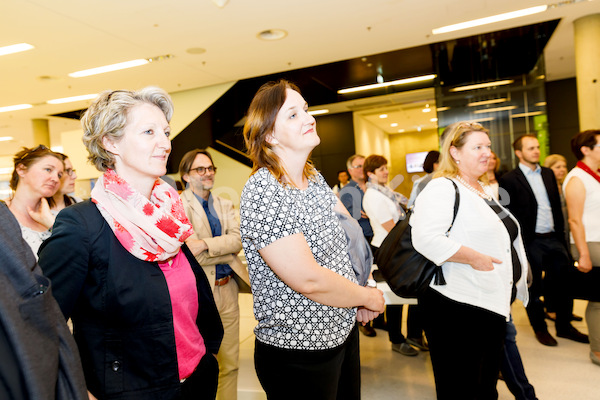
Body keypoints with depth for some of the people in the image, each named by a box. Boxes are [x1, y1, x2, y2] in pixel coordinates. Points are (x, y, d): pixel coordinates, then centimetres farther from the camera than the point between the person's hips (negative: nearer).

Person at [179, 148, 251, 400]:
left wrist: (205, 244, -19)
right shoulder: (177, 205, -7)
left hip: (227, 290, 6)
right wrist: (227, 251, -12)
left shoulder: (225, 205, 11)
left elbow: (237, 238, -5)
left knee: (230, 363, 16)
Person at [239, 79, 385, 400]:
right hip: (297, 352, -8)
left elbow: (349, 231, 13)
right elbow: (309, 280, -27)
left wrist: (361, 296, 1)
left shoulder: (314, 178, 3)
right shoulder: (261, 191, -23)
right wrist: (367, 296, -11)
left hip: (344, 330, 8)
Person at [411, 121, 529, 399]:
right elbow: (426, 238, -30)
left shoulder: (483, 188, 14)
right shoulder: (442, 189, -16)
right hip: (457, 306, -9)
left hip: (493, 301, 9)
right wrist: (474, 258, -24)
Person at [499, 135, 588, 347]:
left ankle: (564, 326, 30)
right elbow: (509, 215, -11)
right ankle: (540, 329, 26)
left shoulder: (548, 174, 12)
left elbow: (557, 206, 15)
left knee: (564, 281, 12)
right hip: (530, 242, -6)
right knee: (534, 288, 8)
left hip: (553, 239, 6)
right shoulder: (509, 179, -9)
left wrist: (561, 234, 10)